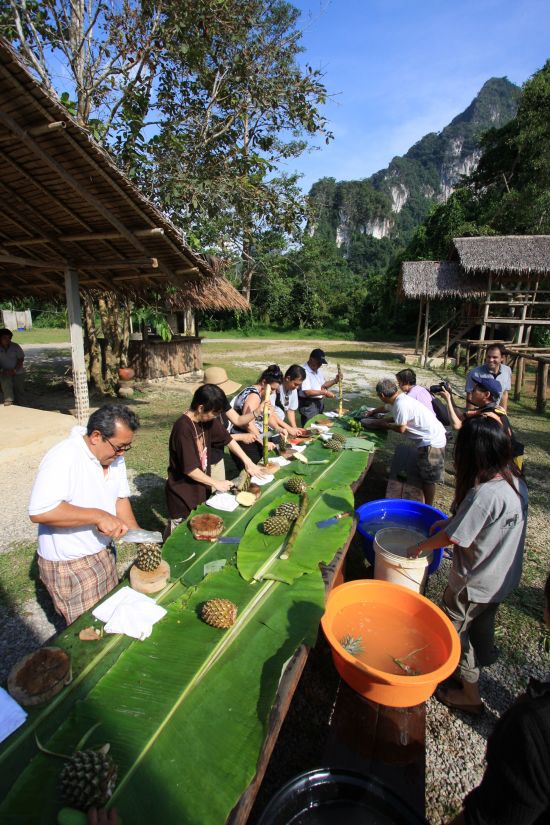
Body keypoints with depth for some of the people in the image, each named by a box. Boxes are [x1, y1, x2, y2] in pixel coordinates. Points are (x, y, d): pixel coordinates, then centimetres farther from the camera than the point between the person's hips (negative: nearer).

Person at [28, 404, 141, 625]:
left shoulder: (114, 456, -3)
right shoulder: (63, 458, -27)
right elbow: (39, 511, -34)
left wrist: (137, 534, -9)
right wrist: (98, 516, -33)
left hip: (103, 550, 7)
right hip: (68, 564, -7)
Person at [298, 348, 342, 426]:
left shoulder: (318, 370, 10)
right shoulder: (304, 372, -19)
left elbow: (323, 385, 18)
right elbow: (307, 392, -25)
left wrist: (335, 380, 3)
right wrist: (324, 392, -20)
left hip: (319, 403, 9)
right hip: (308, 405, -9)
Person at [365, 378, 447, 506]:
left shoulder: (401, 404, -25)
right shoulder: (398, 399, 5)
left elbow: (401, 429, -17)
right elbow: (385, 407, 27)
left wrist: (385, 425, -2)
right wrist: (372, 412, 39)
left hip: (432, 441, -10)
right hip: (431, 437, 10)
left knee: (428, 478, 1)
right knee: (424, 475, 21)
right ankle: (424, 503, 35)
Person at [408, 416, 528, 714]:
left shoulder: (483, 494, -35)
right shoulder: (516, 482, -8)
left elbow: (452, 537, -24)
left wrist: (421, 546, -7)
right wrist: (451, 519, 7)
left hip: (474, 583, -8)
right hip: (503, 579, 8)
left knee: (452, 631, 15)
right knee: (481, 626, 31)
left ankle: (470, 694, 33)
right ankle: (477, 668, 55)